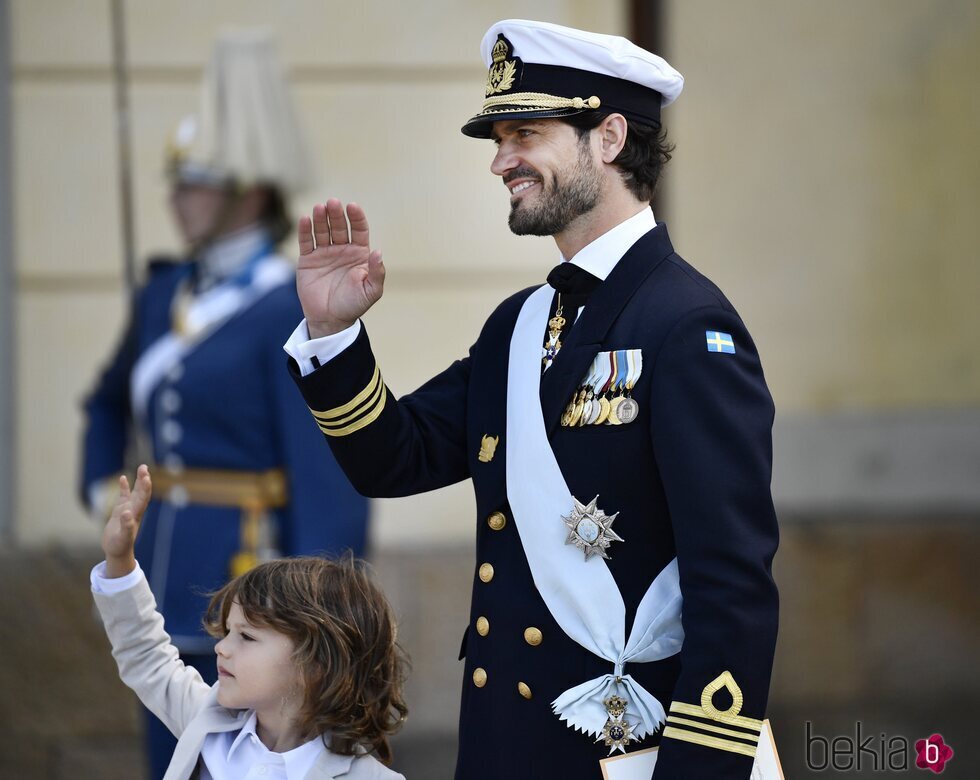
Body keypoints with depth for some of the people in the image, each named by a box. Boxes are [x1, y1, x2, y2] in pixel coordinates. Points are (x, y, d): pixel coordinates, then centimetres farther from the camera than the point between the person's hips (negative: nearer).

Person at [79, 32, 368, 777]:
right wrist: (106, 495, 16)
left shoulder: (294, 309, -13)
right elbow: (111, 406, 31)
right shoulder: (166, 296, 11)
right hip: (171, 578, 8)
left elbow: (330, 473, -17)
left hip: (247, 584, -8)